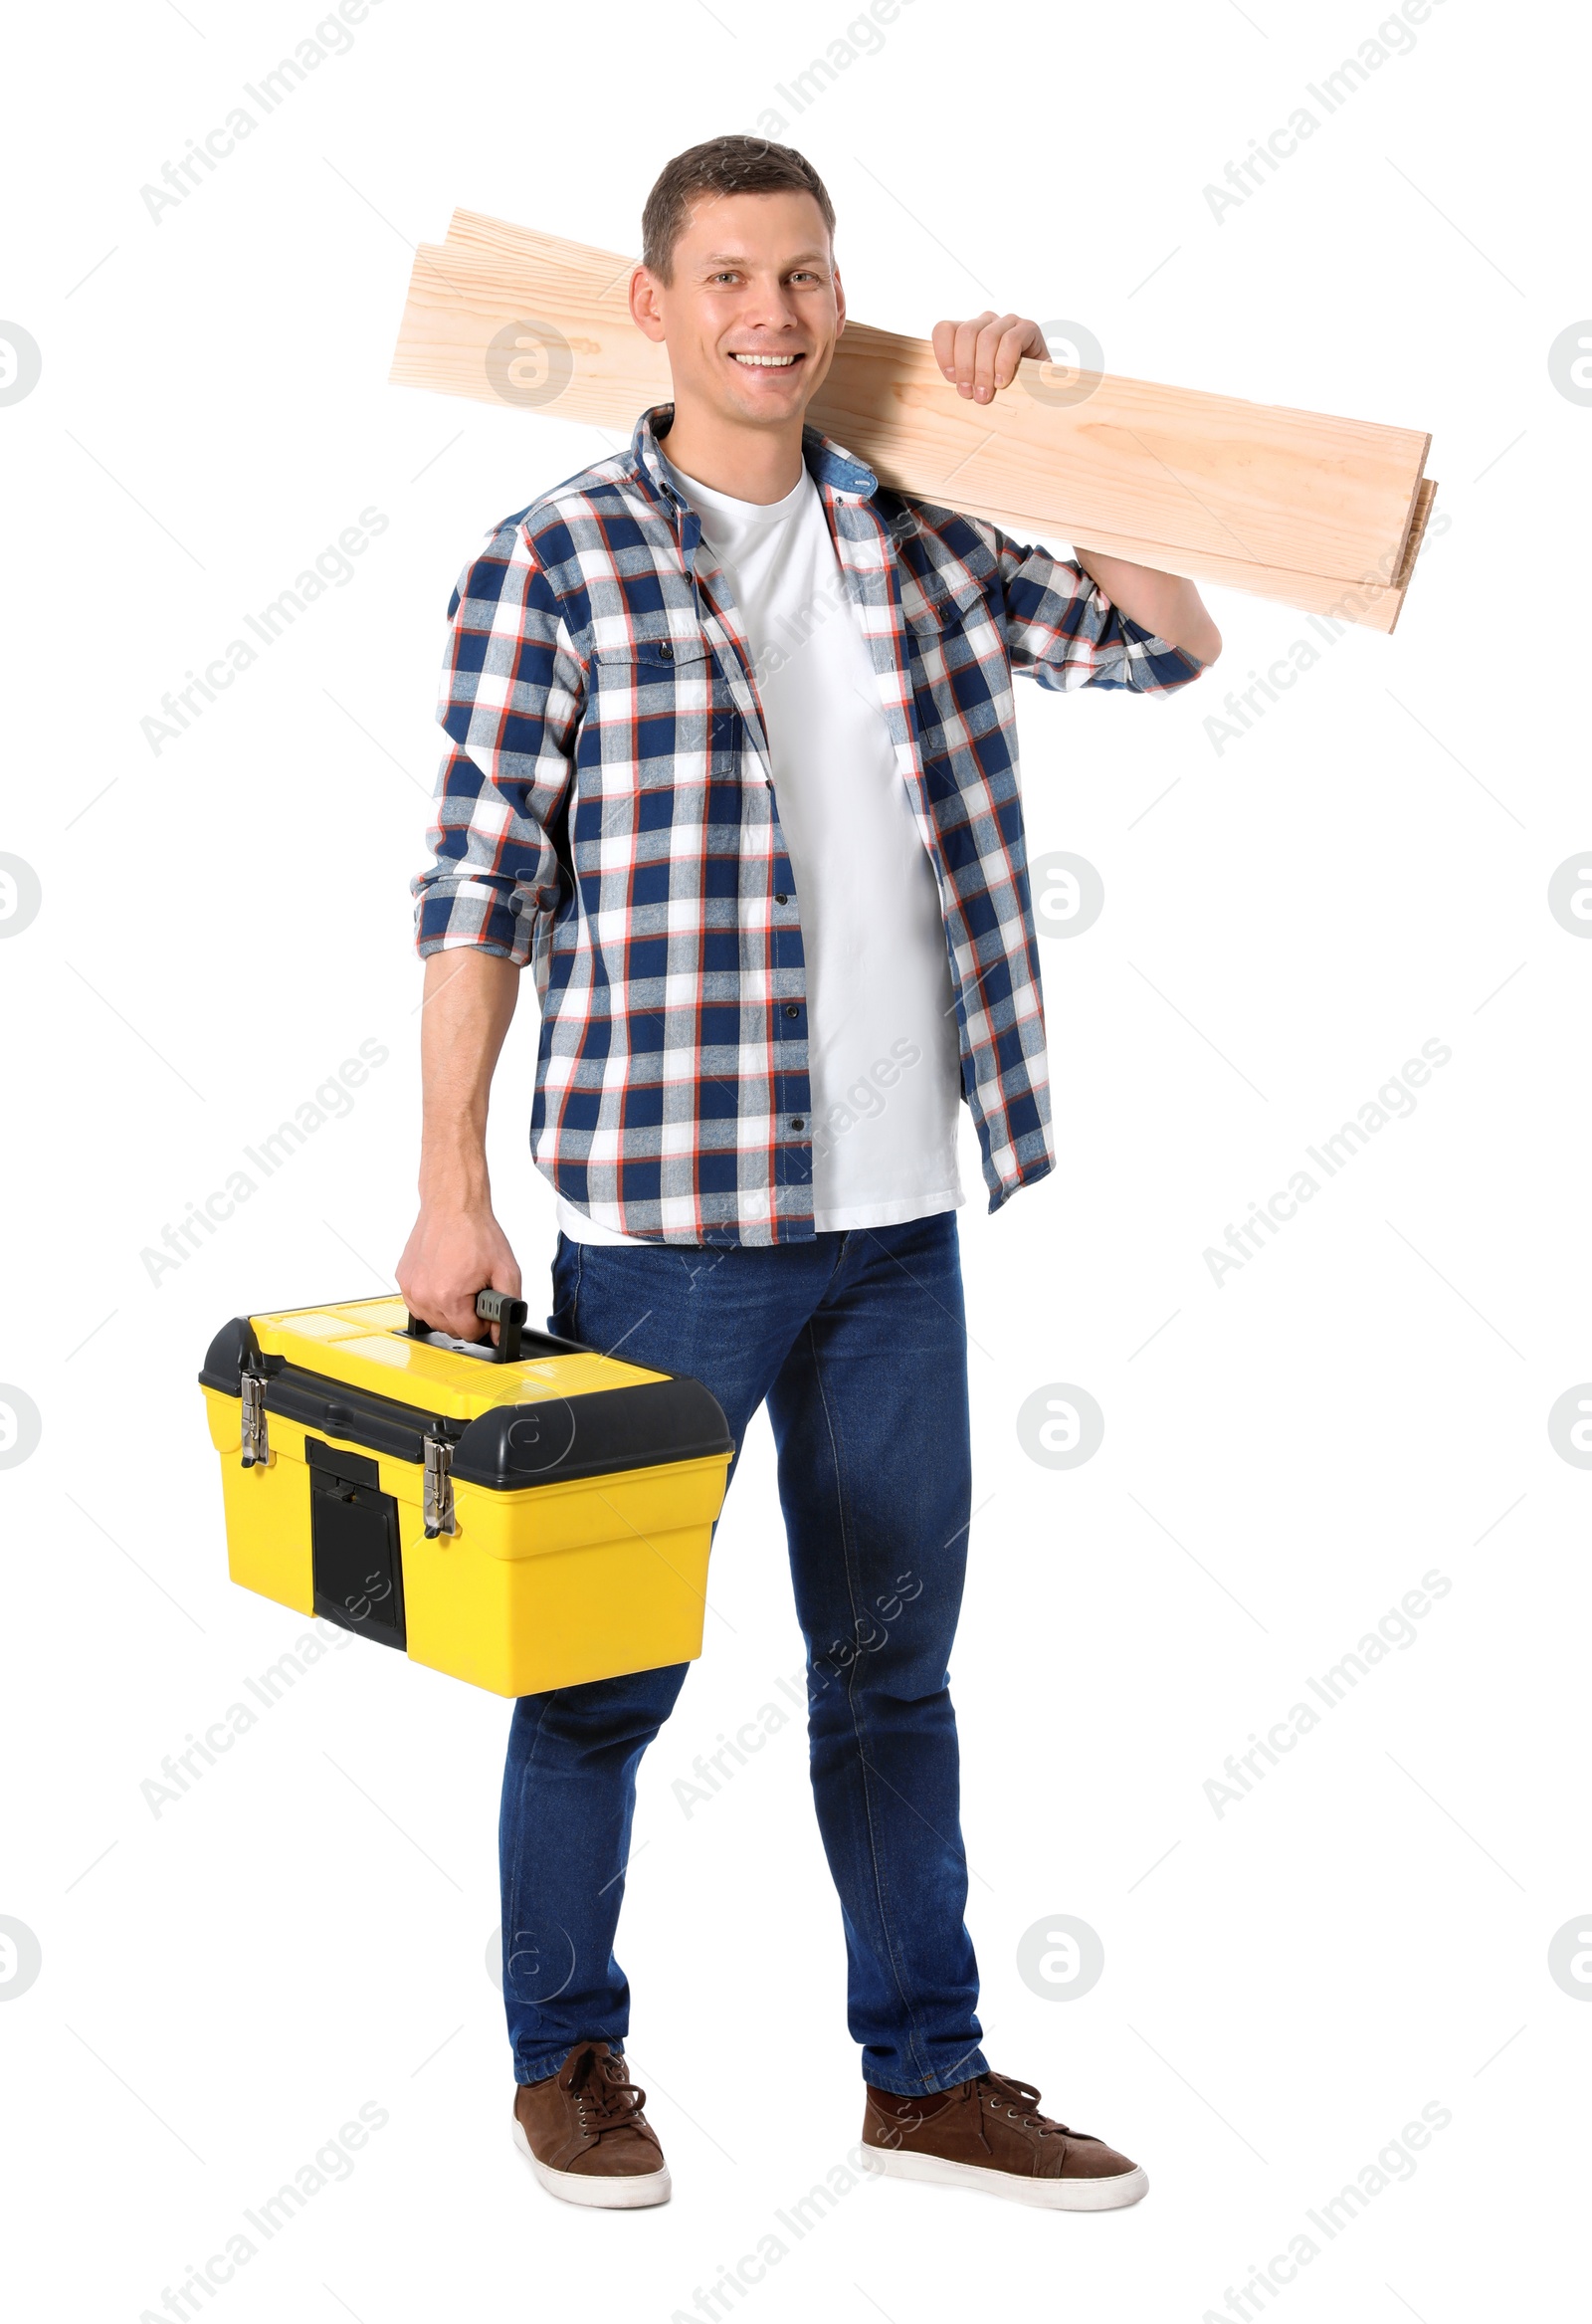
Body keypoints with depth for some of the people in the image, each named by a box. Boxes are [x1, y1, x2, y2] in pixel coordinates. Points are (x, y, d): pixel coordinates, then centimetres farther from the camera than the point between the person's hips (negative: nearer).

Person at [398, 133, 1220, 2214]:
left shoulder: (923, 541, 9)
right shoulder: (556, 563, -5)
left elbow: (1171, 642, 17)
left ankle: (930, 2075, 26)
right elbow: (478, 890, -7)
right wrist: (452, 1188, -10)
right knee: (608, 1659, 8)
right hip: (668, 1218, -5)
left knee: (894, 1663, 14)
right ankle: (567, 2055, 26)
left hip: (900, 1218, 5)